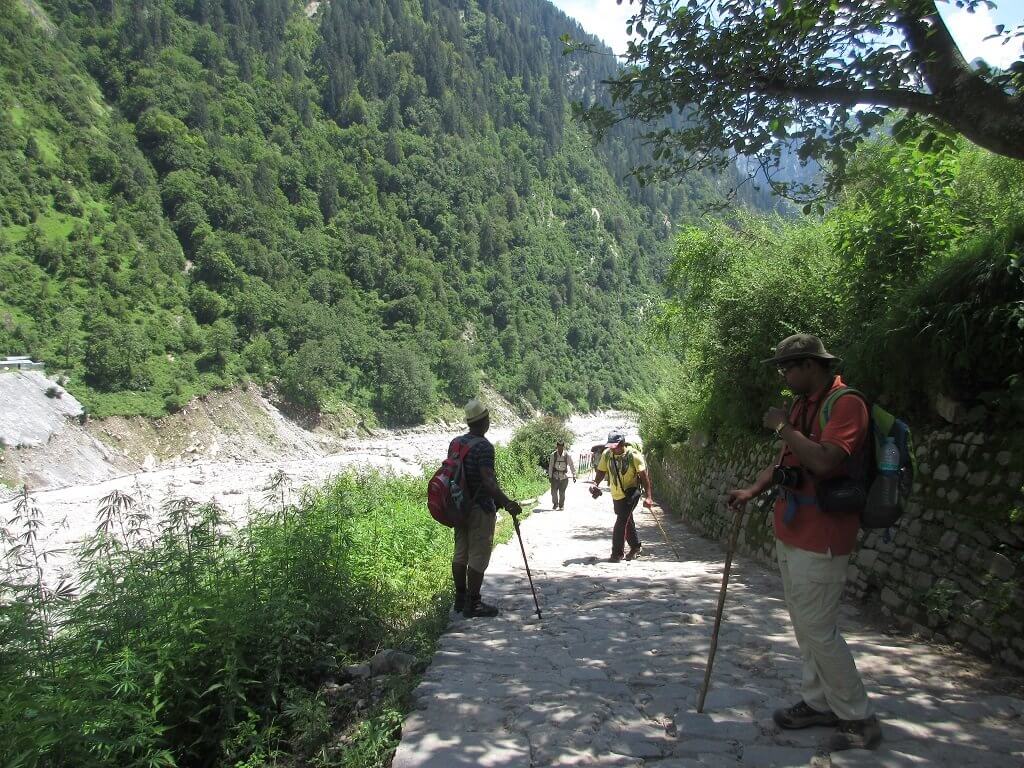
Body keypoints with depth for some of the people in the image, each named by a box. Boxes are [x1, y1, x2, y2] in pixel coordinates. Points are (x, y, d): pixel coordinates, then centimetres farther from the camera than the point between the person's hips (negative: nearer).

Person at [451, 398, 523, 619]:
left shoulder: (456, 443, 6)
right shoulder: (484, 447, -19)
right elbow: (488, 481, -28)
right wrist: (507, 503, -31)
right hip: (480, 509, -8)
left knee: (460, 553, 14)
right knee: (478, 557, 0)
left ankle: (460, 599, 25)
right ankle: (473, 604, 6)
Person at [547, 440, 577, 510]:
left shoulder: (567, 455, -6)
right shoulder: (553, 454, -5)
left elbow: (572, 465, 0)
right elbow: (550, 466, 0)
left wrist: (574, 475, -2)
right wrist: (550, 476, 0)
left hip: (564, 476, -1)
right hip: (555, 476, 1)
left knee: (562, 492, 2)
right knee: (554, 491, -1)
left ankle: (561, 505, 21)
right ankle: (555, 504, 24)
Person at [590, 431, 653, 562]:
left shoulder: (633, 455, -19)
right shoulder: (607, 454, -6)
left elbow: (644, 476, -17)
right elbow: (601, 471, 5)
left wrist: (648, 496, -21)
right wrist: (595, 485, -14)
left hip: (631, 492, -6)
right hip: (616, 494, 6)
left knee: (621, 522, -13)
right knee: (627, 521, 18)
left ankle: (617, 553, -5)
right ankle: (636, 546, 38)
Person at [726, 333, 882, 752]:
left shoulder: (846, 404, -16)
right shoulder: (801, 405, 14)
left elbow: (825, 462, -30)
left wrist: (782, 426, -20)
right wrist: (751, 490, 8)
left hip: (821, 537, -10)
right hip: (791, 530, 10)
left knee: (819, 630, -4)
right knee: (803, 625, 16)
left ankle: (858, 719, 11)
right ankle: (818, 702, 28)